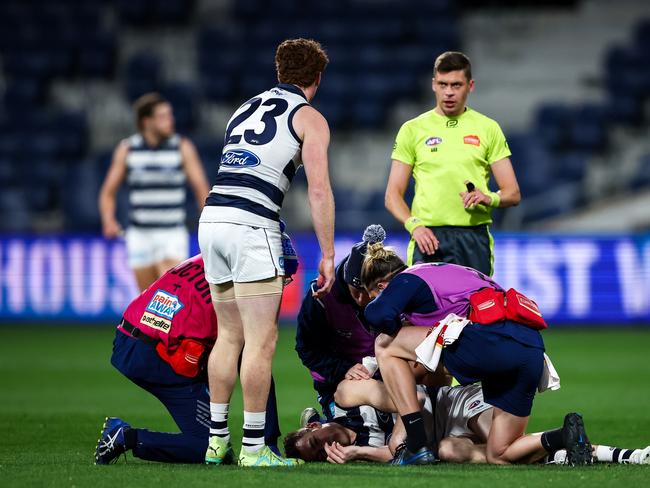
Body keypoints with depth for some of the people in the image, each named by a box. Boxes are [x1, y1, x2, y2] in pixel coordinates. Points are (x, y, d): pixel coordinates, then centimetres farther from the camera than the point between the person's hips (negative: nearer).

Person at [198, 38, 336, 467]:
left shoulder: (247, 108, 25)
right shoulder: (310, 119, 6)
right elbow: (319, 190, -5)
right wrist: (328, 256, -2)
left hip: (211, 218, 7)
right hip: (251, 225, -7)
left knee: (230, 336, 16)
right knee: (261, 342, -2)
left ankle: (217, 439, 18)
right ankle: (253, 447, -3)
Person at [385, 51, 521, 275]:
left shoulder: (488, 129, 11)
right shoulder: (412, 129, 10)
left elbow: (513, 194, 10)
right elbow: (393, 195, 8)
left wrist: (489, 198, -12)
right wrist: (414, 225, -11)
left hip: (474, 238, 1)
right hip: (428, 237, -1)